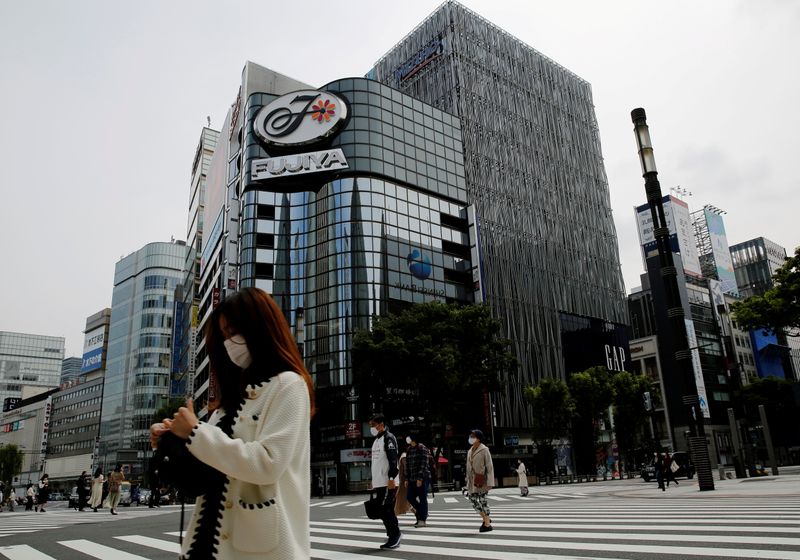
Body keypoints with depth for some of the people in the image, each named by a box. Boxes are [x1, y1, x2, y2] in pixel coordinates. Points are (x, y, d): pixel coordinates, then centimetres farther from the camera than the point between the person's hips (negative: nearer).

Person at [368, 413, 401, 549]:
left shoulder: (388, 438, -9)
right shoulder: (376, 440, 20)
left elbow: (393, 460, -17)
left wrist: (391, 478, -23)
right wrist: (374, 481, 22)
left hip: (388, 483, -9)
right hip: (379, 483, 9)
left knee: (385, 510, -9)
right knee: (381, 511, 8)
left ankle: (395, 534, 1)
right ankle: (394, 537, 14)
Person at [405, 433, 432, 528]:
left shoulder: (422, 449, -10)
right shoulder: (409, 450, 12)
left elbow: (424, 465, -15)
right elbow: (407, 465, 13)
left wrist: (420, 478, -20)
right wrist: (406, 478, 9)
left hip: (422, 478, -8)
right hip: (412, 479, 8)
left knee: (422, 498, -3)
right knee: (410, 497, 7)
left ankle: (423, 520, 5)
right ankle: (423, 514, 25)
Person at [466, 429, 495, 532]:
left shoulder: (484, 450, -7)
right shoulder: (470, 451, 14)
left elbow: (490, 466, -10)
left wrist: (490, 482, -16)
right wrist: (468, 480, 13)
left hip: (481, 479, -7)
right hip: (472, 479, 7)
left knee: (482, 499, -4)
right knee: (472, 498, 7)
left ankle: (487, 524, 6)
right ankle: (486, 518, 24)